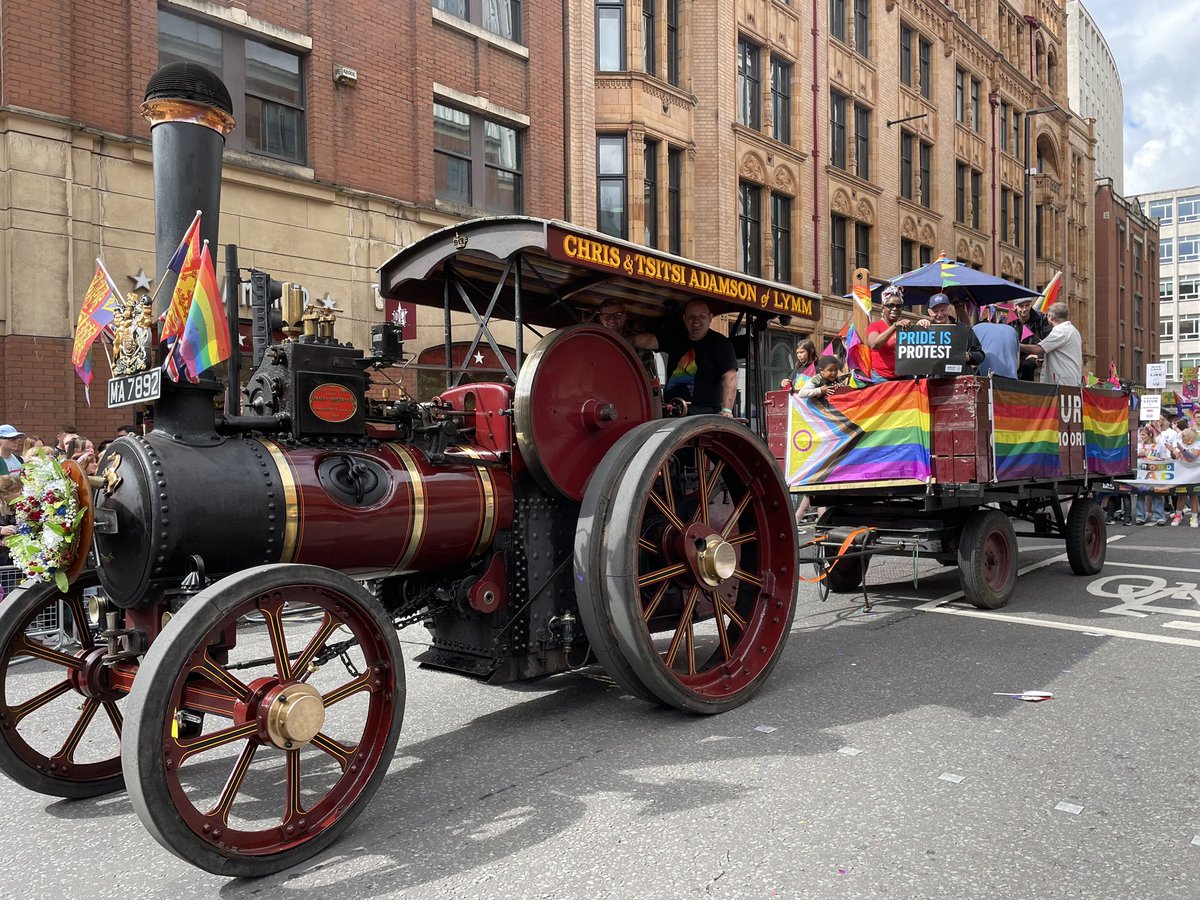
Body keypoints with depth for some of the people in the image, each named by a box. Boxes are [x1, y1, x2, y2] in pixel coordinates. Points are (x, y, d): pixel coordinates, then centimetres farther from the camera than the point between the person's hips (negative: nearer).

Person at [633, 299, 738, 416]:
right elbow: (645, 341, 8)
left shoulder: (721, 343, 2)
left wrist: (726, 410, -24)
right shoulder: (675, 338, 19)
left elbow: (730, 376, -10)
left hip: (705, 413, -5)